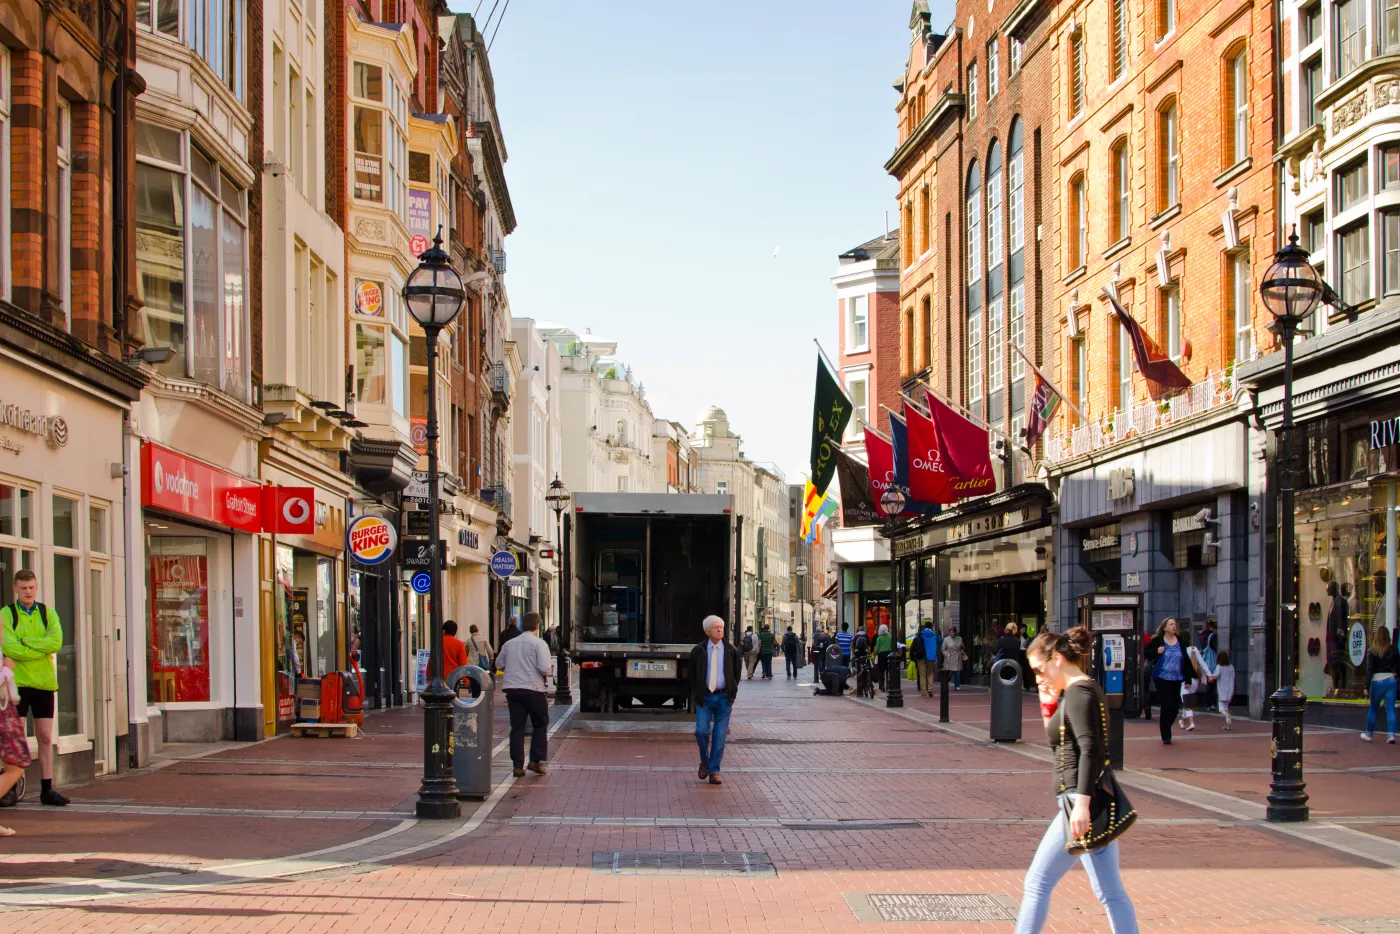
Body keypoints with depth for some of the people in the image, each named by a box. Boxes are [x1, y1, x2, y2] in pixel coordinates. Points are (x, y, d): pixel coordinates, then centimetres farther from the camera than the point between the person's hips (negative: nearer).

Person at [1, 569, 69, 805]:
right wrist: (43, 649, -10)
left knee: (45, 737, 5)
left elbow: (56, 642, -7)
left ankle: (47, 789, 9)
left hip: (44, 683, 3)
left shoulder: (47, 613, 10)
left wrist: (26, 641, -10)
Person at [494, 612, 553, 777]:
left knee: (517, 727, 6)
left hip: (512, 688, 4)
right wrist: (547, 673, 5)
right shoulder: (539, 643, -7)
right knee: (540, 725, 12)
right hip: (534, 689, -4)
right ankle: (536, 760, 4)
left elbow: (499, 664, 16)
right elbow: (544, 668, -16)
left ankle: (518, 765, 3)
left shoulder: (509, 644, 9)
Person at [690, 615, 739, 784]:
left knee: (720, 735, -1)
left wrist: (732, 694, 7)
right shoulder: (698, 651, 2)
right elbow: (692, 675, 9)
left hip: (723, 698, 1)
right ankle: (704, 762, 14)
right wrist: (695, 697, 6)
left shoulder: (731, 650, 4)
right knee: (701, 731, -11)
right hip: (704, 697, -1)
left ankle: (714, 772, 4)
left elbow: (736, 674, 13)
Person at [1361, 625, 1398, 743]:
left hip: (1377, 681, -1)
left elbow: (1369, 670, -9)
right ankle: (1392, 734, -7)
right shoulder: (1393, 650, 0)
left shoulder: (1372, 652, -6)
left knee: (1373, 709, 13)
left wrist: (1367, 686, -9)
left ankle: (1368, 734, 22)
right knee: (1390, 709, 3)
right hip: (1391, 680, 1)